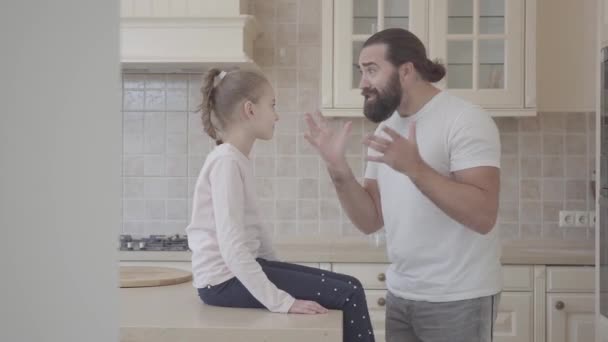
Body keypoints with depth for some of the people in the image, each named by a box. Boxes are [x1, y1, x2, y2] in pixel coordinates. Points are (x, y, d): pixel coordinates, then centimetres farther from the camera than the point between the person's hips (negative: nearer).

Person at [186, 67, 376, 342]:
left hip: (242, 270, 9)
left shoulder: (237, 160, 12)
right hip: (225, 279, -9)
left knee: (350, 287, 6)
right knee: (349, 295, -12)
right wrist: (281, 301, -25)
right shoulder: (226, 161, -18)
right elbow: (232, 248, -25)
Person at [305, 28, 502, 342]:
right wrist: (338, 169, -8)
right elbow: (371, 221, 6)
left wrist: (414, 167, -29)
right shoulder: (386, 131, 9)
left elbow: (483, 215, -22)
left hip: (457, 300, -6)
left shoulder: (466, 120, -12)